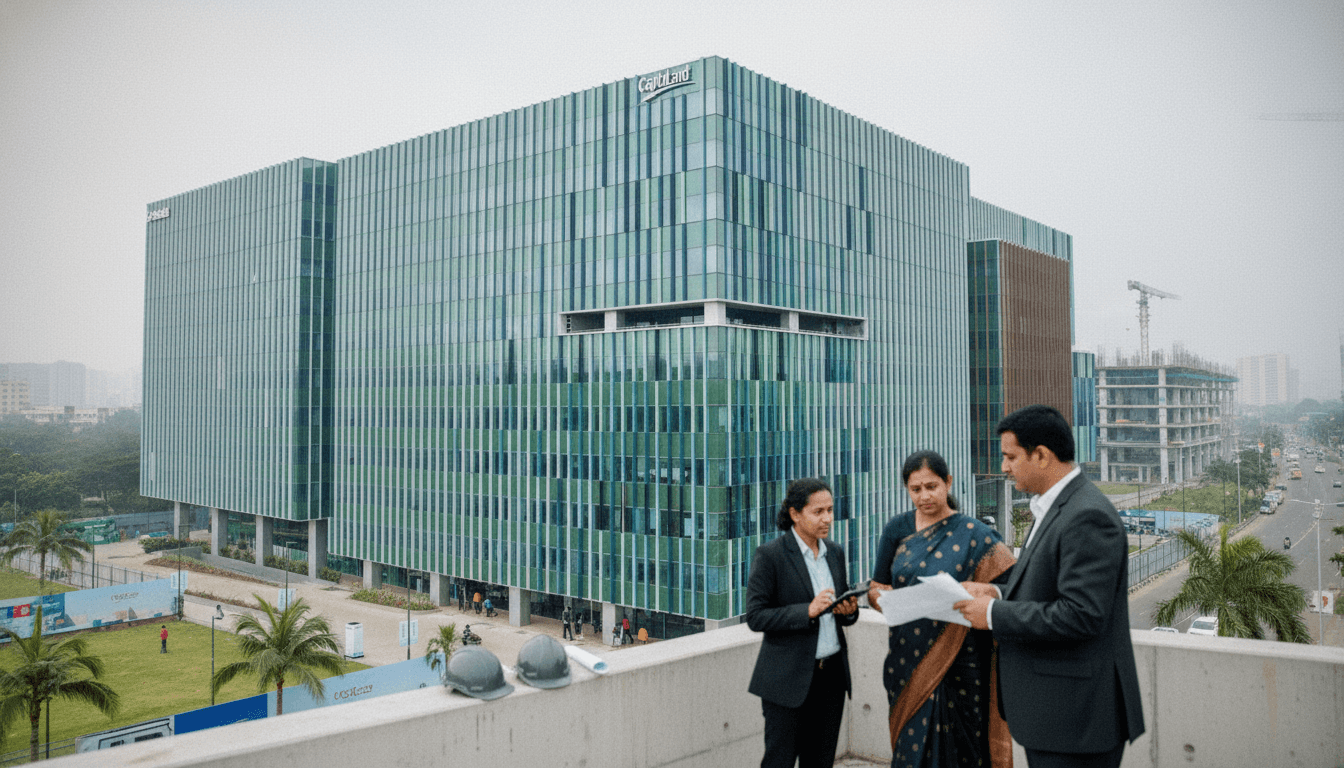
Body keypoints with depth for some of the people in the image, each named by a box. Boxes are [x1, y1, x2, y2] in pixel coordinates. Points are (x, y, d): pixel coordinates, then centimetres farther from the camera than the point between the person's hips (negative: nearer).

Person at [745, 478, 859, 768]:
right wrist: (808, 611, -23)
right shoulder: (770, 555, -11)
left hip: (831, 676, 6)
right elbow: (755, 617, -14)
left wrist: (849, 610, -6)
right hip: (789, 679, -6)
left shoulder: (835, 553, 9)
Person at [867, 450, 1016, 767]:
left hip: (959, 665, -2)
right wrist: (892, 601, -12)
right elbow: (877, 588, 10)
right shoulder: (898, 529, 6)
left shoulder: (973, 534, -3)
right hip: (909, 663, 3)